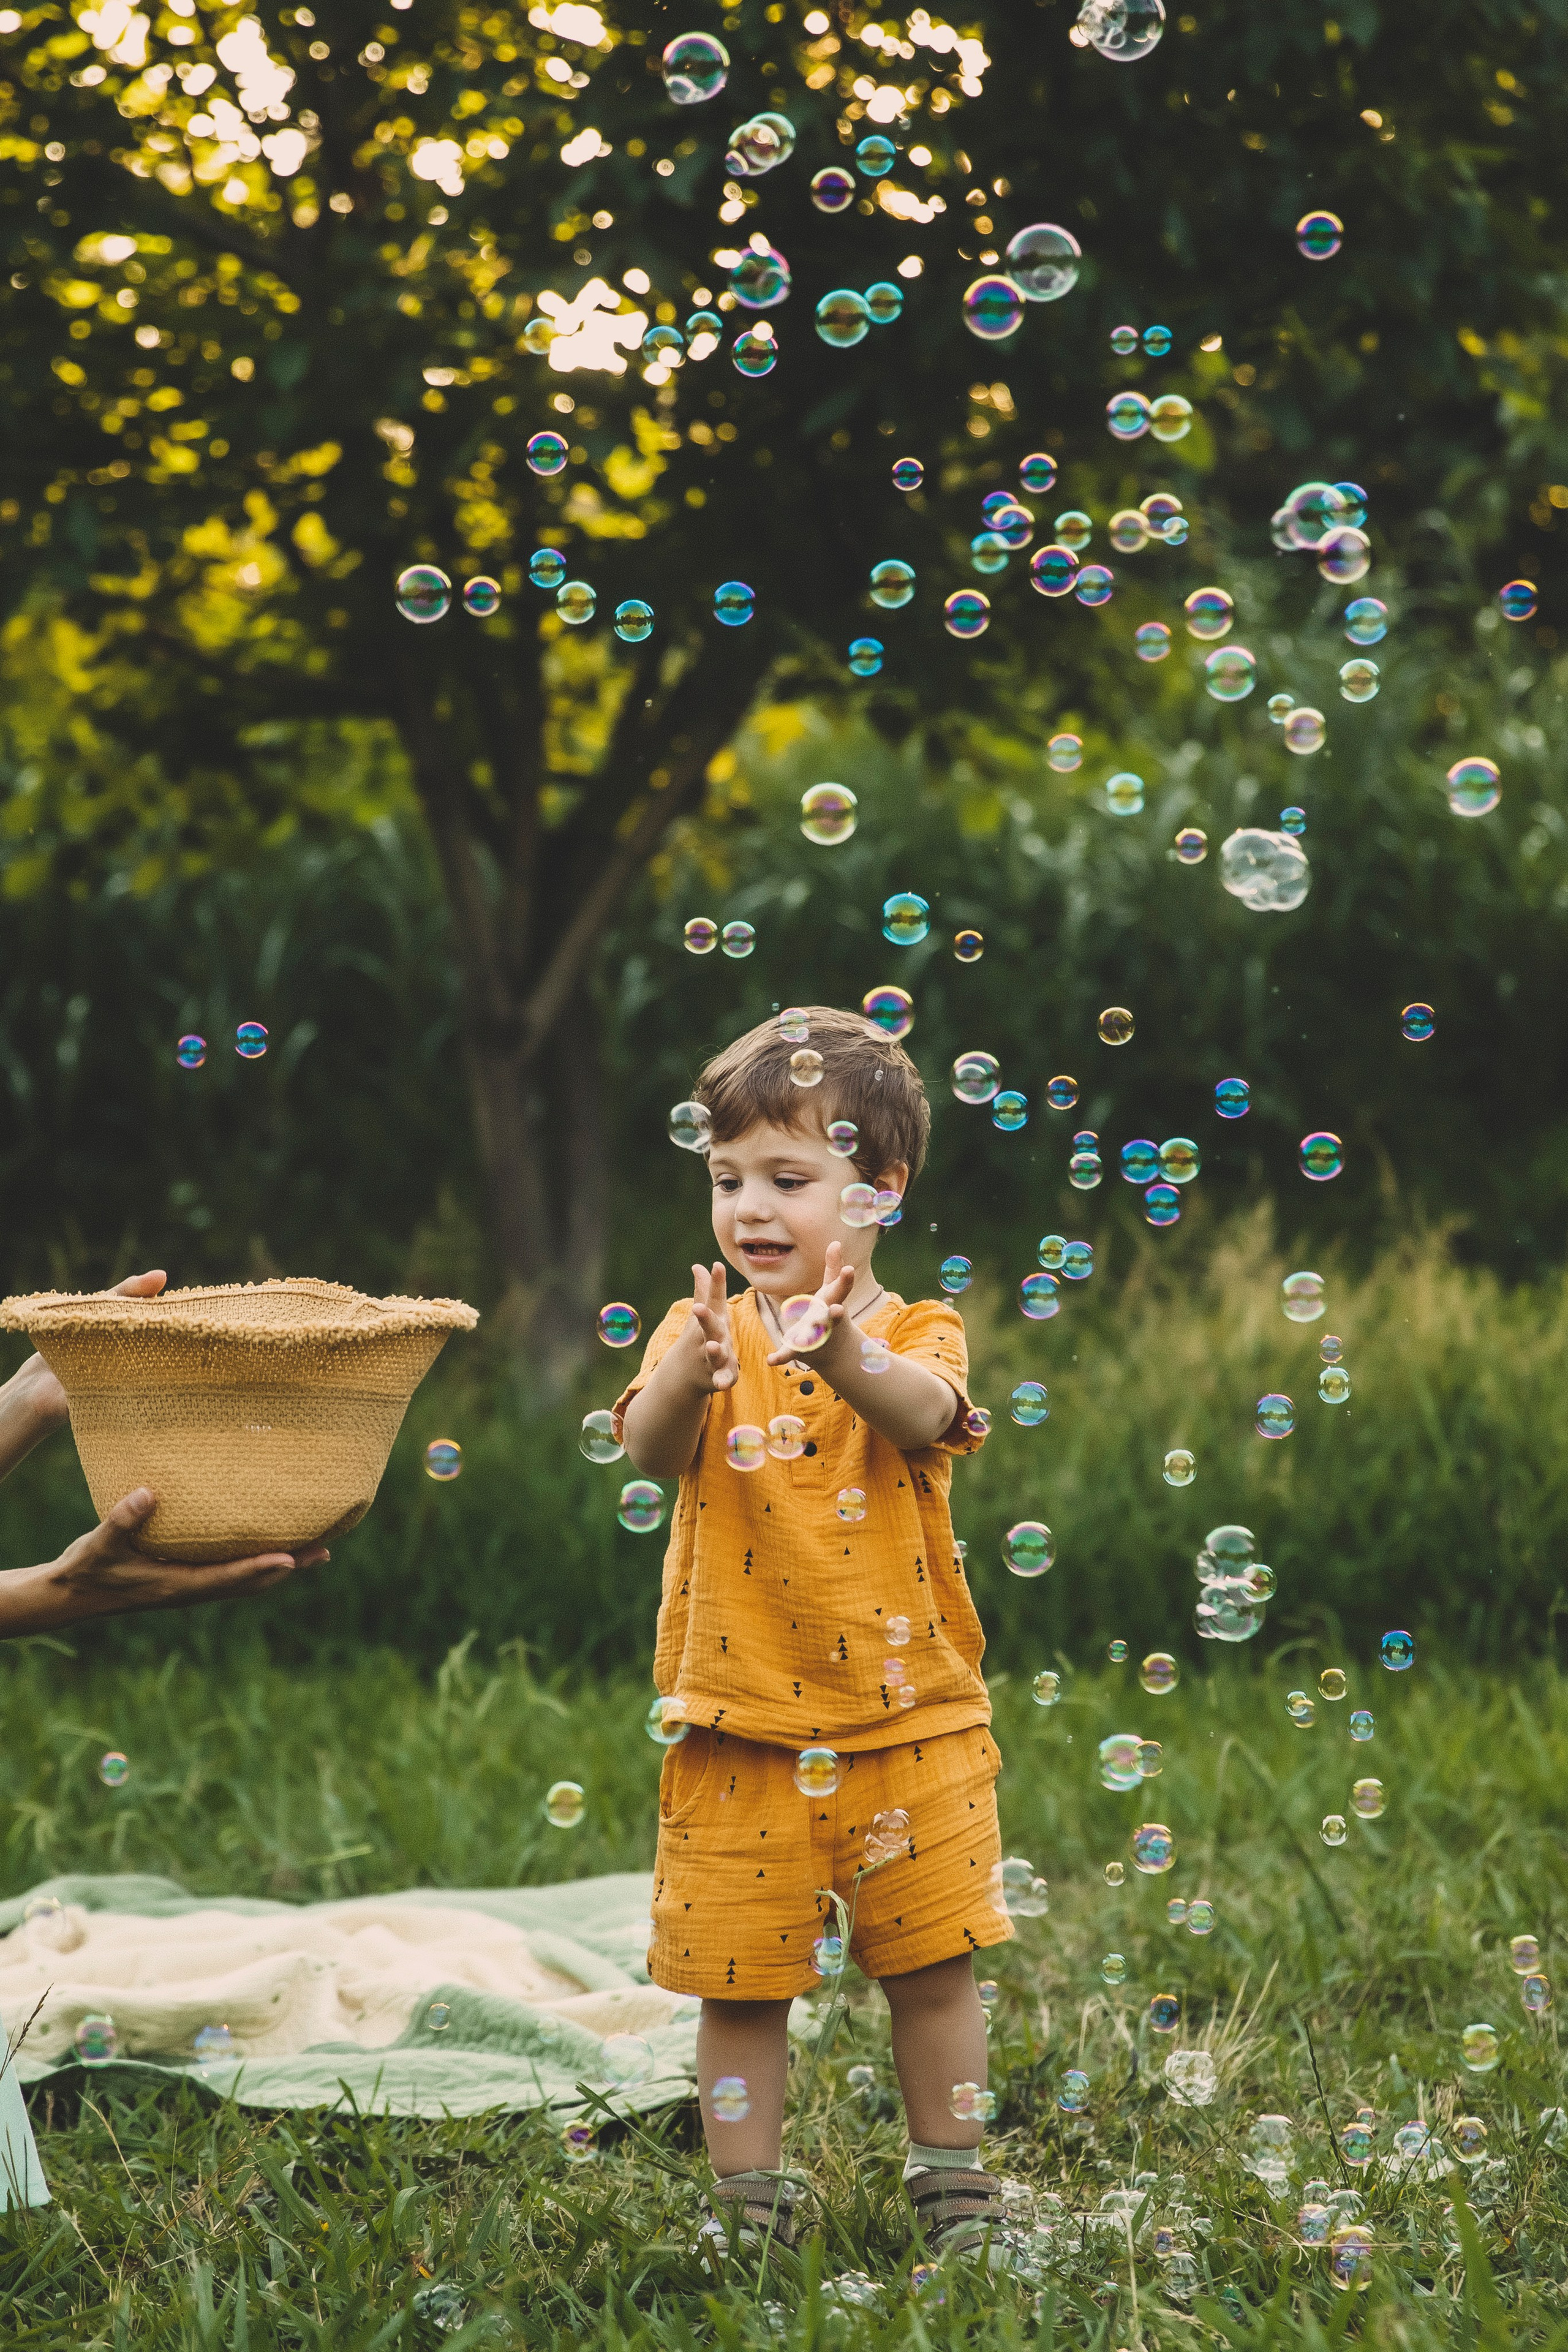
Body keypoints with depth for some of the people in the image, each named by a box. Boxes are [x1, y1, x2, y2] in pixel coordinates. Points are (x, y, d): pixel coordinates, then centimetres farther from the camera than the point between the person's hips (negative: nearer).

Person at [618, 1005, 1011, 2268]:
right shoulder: (707, 1330, 2)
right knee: (739, 1981, 4)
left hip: (908, 1721, -1)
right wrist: (689, 1375, -41)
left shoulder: (915, 1333, -2)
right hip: (740, 1729, 1)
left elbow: (925, 1413, -26)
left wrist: (844, 1356, -48)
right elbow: (652, 1448, -17)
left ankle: (955, 2190, 23)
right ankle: (750, 2208, 18)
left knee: (933, 1966, 7)